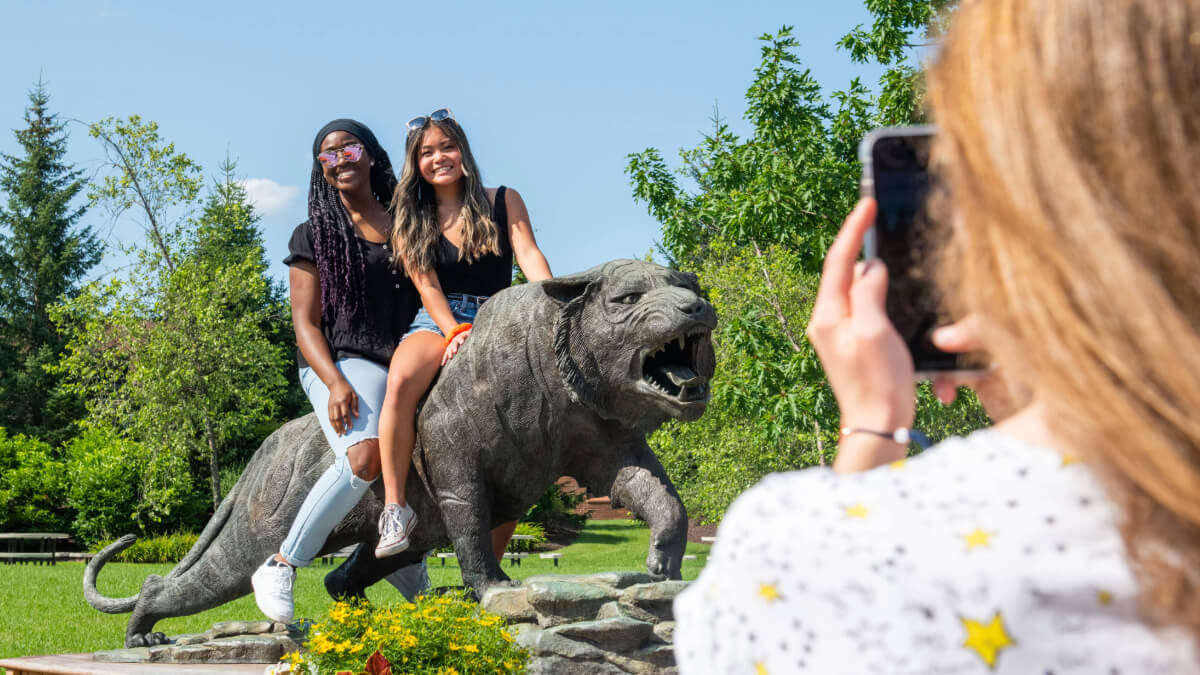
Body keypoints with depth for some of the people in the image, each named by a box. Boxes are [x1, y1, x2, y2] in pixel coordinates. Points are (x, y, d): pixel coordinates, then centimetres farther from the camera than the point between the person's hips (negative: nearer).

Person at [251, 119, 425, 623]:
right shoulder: (315, 235, 9)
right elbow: (305, 323, 2)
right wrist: (336, 383, -15)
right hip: (345, 363, -5)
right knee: (365, 457, -32)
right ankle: (279, 568, -21)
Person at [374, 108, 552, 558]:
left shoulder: (503, 202, 10)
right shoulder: (412, 222, 10)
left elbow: (530, 256, -2)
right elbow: (426, 285, 0)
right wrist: (455, 332, -16)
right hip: (437, 324, 0)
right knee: (401, 379, -37)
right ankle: (395, 507, -29)